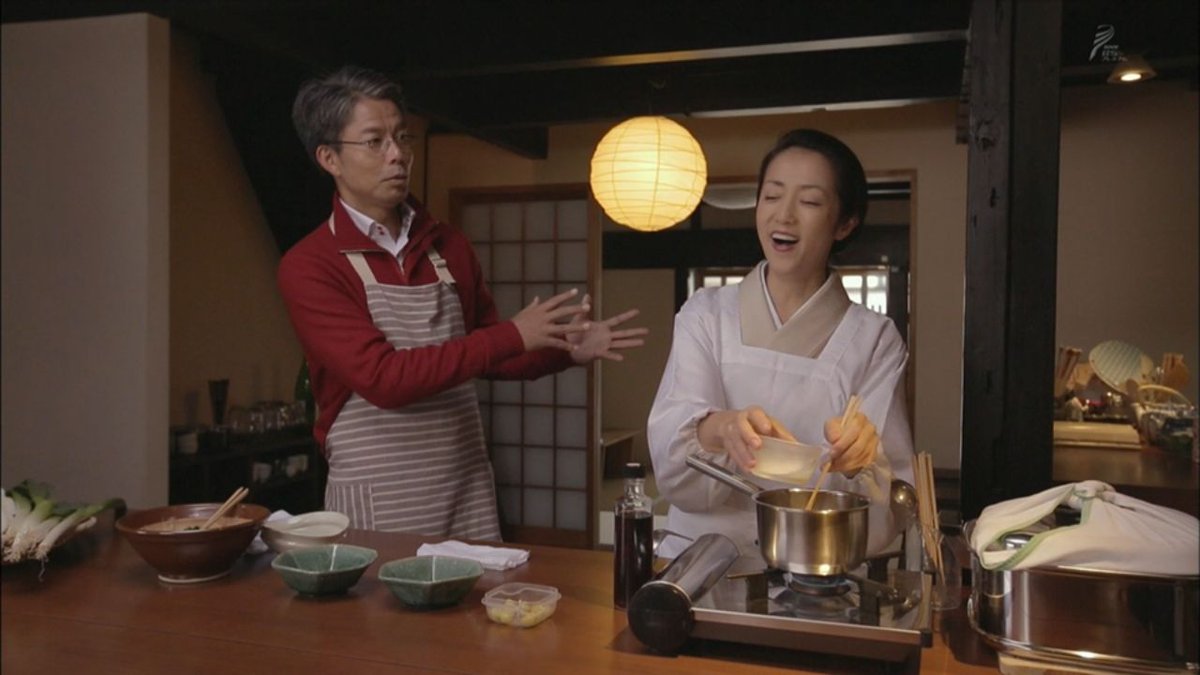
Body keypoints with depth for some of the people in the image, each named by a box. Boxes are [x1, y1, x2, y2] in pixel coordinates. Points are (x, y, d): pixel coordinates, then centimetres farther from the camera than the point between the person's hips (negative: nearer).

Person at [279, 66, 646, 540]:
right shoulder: (307, 266, -9)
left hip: (468, 485, 5)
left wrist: (568, 350, 0)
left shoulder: (449, 246, 6)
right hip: (376, 499, -4)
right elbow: (381, 377, -20)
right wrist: (513, 336, -21)